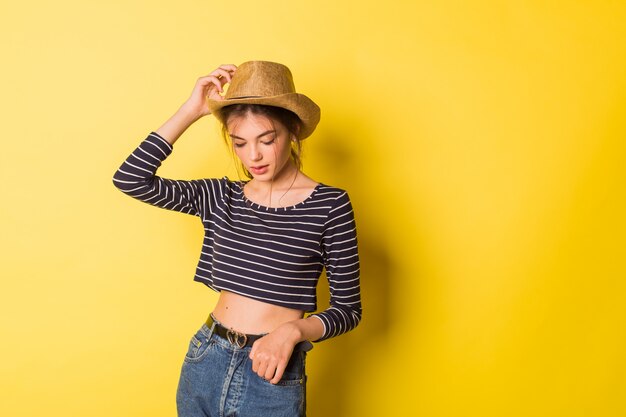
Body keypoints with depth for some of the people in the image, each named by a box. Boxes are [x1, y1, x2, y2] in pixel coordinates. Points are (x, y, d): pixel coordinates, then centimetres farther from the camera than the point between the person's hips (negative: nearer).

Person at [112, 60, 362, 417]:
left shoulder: (329, 205, -10)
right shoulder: (221, 197, 1)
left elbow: (348, 309, -6)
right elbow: (130, 178, -8)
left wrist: (293, 329, -23)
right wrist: (191, 111, -7)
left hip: (272, 374, -3)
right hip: (203, 364, 4)